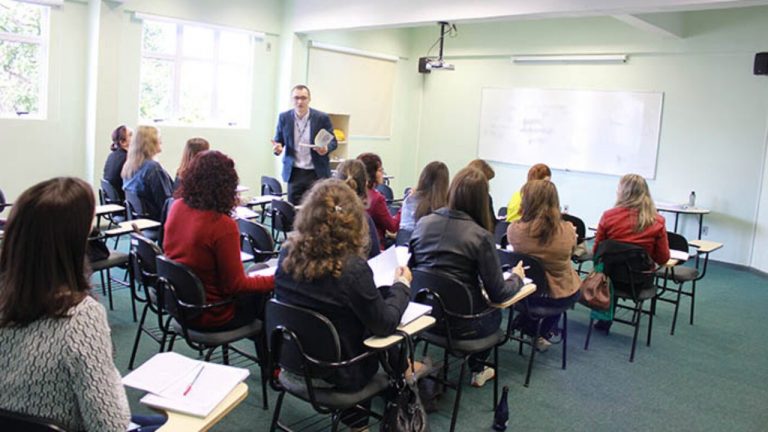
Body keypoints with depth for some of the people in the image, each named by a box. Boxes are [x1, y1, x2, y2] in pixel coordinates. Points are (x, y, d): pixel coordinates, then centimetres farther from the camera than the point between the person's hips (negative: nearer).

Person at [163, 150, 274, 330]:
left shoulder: (177, 207, -8)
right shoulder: (223, 226, -29)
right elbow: (236, 285, -20)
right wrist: (276, 280, -9)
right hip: (209, 315, -7)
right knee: (264, 296, 16)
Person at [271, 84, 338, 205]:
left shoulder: (322, 118, -4)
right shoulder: (284, 117, 3)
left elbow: (333, 142, 1)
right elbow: (278, 140, 10)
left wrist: (326, 149, -22)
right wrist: (277, 147, -14)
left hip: (316, 173, -2)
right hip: (294, 172, 2)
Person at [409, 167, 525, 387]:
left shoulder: (423, 223, -4)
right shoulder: (481, 237, -18)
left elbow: (410, 266, 8)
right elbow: (498, 294, -13)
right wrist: (517, 277, 8)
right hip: (459, 323, -5)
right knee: (495, 314, 30)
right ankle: (477, 370, 45)